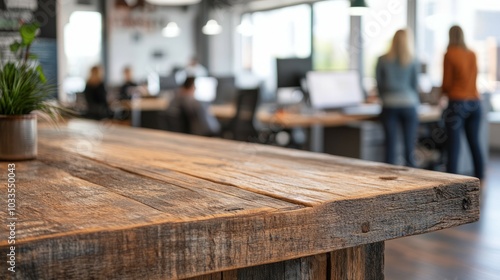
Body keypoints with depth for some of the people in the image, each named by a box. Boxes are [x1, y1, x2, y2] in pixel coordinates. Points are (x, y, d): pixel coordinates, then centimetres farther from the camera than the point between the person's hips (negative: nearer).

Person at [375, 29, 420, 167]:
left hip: (389, 105, 1)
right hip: (409, 104, -1)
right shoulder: (413, 61, 0)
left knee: (390, 146, 2)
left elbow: (379, 84, 6)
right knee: (409, 147, 3)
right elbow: (415, 85, 5)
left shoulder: (382, 60, 2)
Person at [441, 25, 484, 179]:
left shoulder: (450, 54, -7)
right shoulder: (472, 55, 9)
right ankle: (479, 177, 20)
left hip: (457, 102, -6)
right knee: (474, 142, 14)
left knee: (454, 145, -7)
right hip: (474, 102, 6)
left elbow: (447, 83, -5)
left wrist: (443, 90, 17)